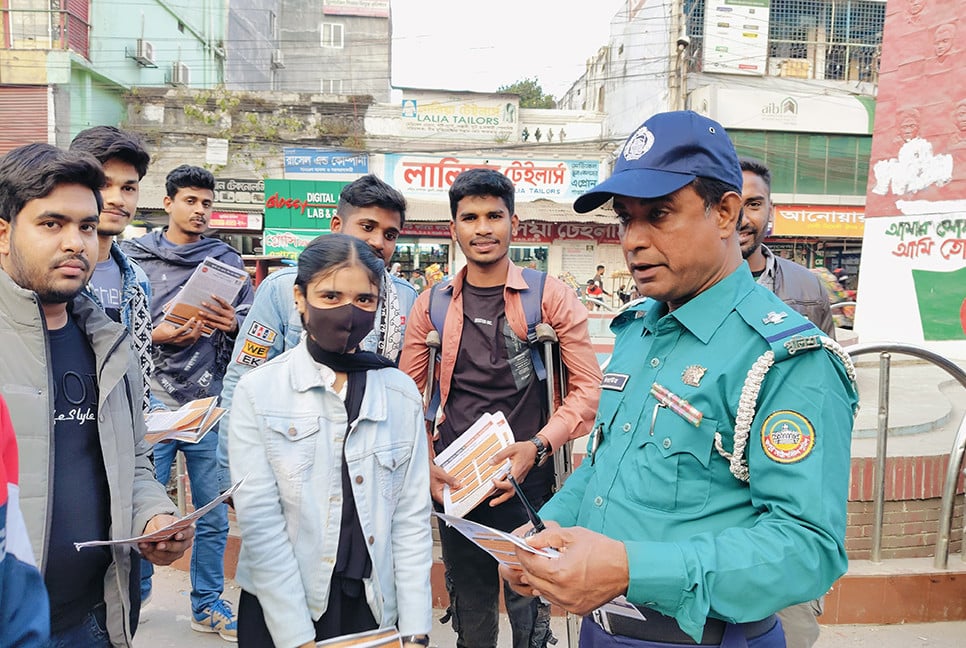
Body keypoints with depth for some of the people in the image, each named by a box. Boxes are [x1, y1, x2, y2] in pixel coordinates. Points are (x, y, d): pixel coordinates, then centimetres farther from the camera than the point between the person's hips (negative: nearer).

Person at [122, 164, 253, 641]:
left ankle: (208, 605, 25)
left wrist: (234, 324, -13)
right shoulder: (133, 257, 5)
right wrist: (156, 336, -13)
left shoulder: (228, 261, 9)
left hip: (212, 405, 2)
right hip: (153, 404, -1)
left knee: (214, 516, 8)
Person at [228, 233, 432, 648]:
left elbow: (412, 517, -3)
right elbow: (259, 519, -12)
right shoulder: (258, 392, -8)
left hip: (376, 609, 2)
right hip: (278, 612, -2)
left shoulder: (402, 394, -2)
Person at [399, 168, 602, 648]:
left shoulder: (550, 297, -6)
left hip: (528, 482, -2)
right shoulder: (431, 304, 3)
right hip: (454, 485, 3)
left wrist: (539, 446, -17)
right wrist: (424, 464, -2)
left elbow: (588, 385, -6)